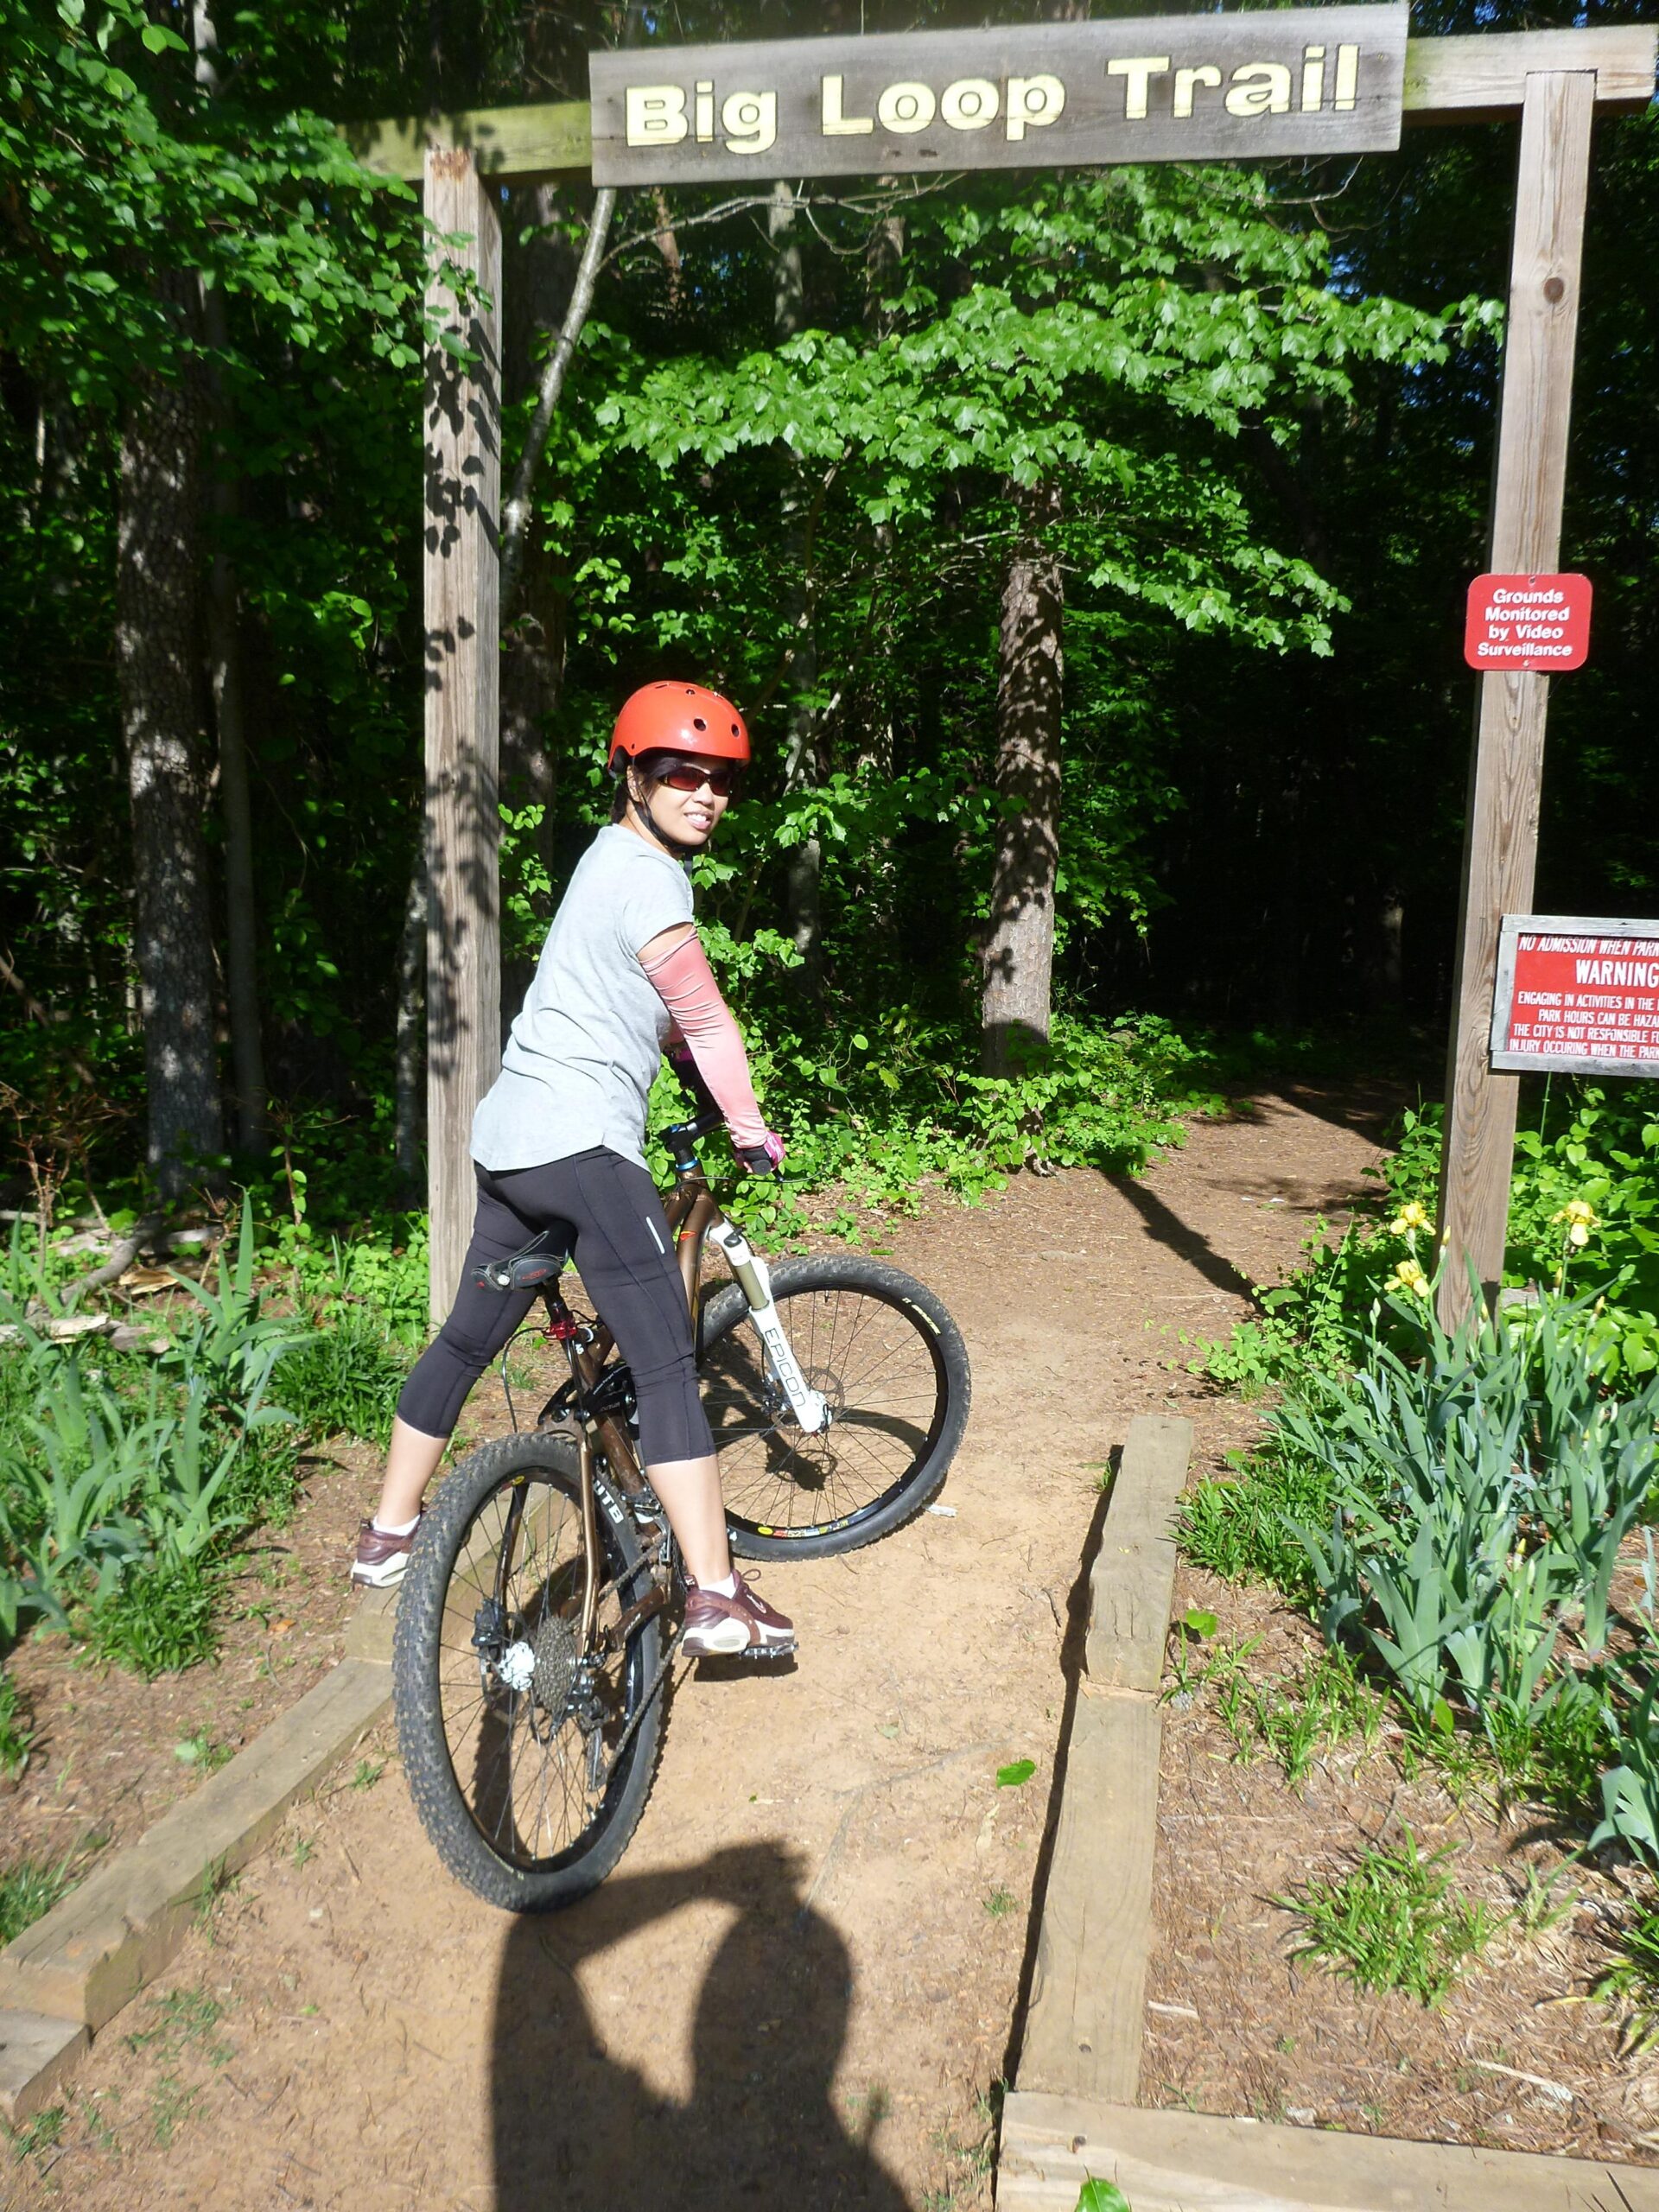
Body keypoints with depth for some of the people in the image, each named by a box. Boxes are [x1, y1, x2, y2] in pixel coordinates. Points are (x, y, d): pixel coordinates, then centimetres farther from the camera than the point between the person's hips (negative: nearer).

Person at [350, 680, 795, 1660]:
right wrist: (754, 1132, 4)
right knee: (667, 1366, -12)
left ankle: (389, 1536, 33)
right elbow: (709, 1022, -7)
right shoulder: (647, 880, -11)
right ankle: (717, 1597, -13)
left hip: (511, 1141, 11)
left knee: (466, 1340, 19)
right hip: (582, 1145, -11)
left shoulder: (614, 856, 19)